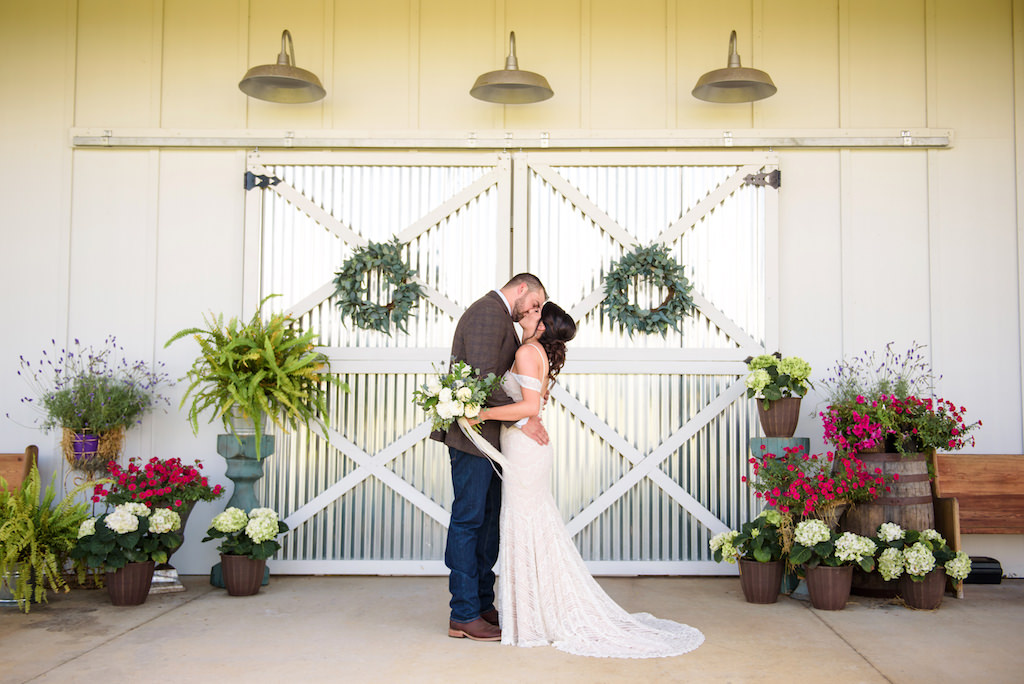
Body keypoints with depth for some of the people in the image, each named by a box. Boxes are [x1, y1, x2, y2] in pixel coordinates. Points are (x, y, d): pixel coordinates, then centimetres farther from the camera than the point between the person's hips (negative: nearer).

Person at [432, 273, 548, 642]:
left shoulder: (499, 316, 21)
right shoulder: (488, 311, -13)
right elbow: (481, 377, -23)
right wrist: (522, 417, -20)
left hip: (490, 437, 11)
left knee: (488, 519, 13)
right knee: (468, 520, -4)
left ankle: (482, 603, 22)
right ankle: (464, 615, 2)